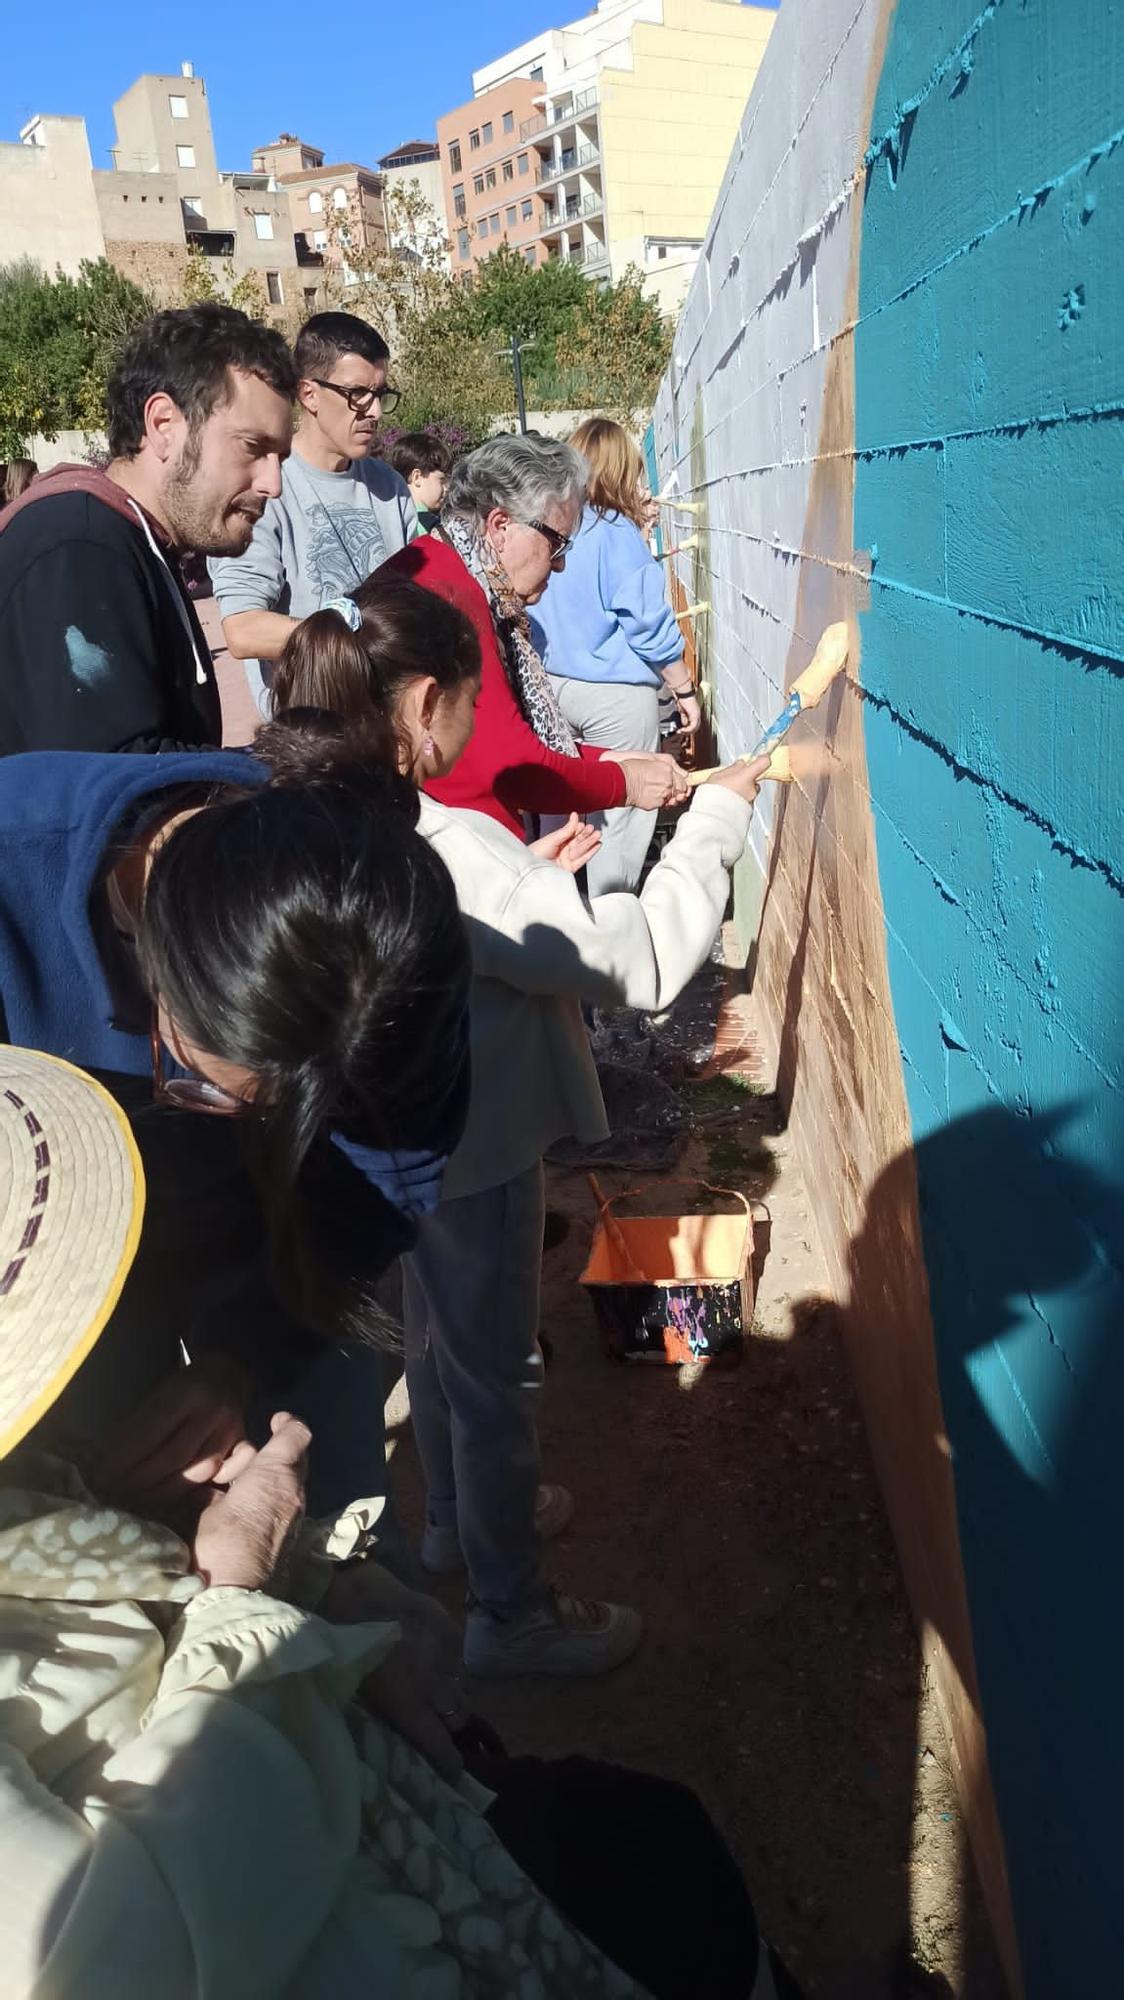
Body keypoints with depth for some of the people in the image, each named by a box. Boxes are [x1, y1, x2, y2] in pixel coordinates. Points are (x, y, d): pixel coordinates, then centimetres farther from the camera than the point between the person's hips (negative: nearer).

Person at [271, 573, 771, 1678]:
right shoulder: (451, 849, -31)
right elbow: (645, 960, -29)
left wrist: (527, 874, 6)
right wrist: (719, 812, -19)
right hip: (475, 1158, -9)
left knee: (437, 1341, 28)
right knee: (494, 1374, 10)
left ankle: (458, 1515, 53)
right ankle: (512, 1614, 32)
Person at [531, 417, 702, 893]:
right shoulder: (616, 532, -13)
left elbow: (533, 617, 13)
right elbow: (648, 625, -13)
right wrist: (685, 691, -3)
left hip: (552, 687, 6)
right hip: (615, 693, -6)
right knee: (622, 816, 4)